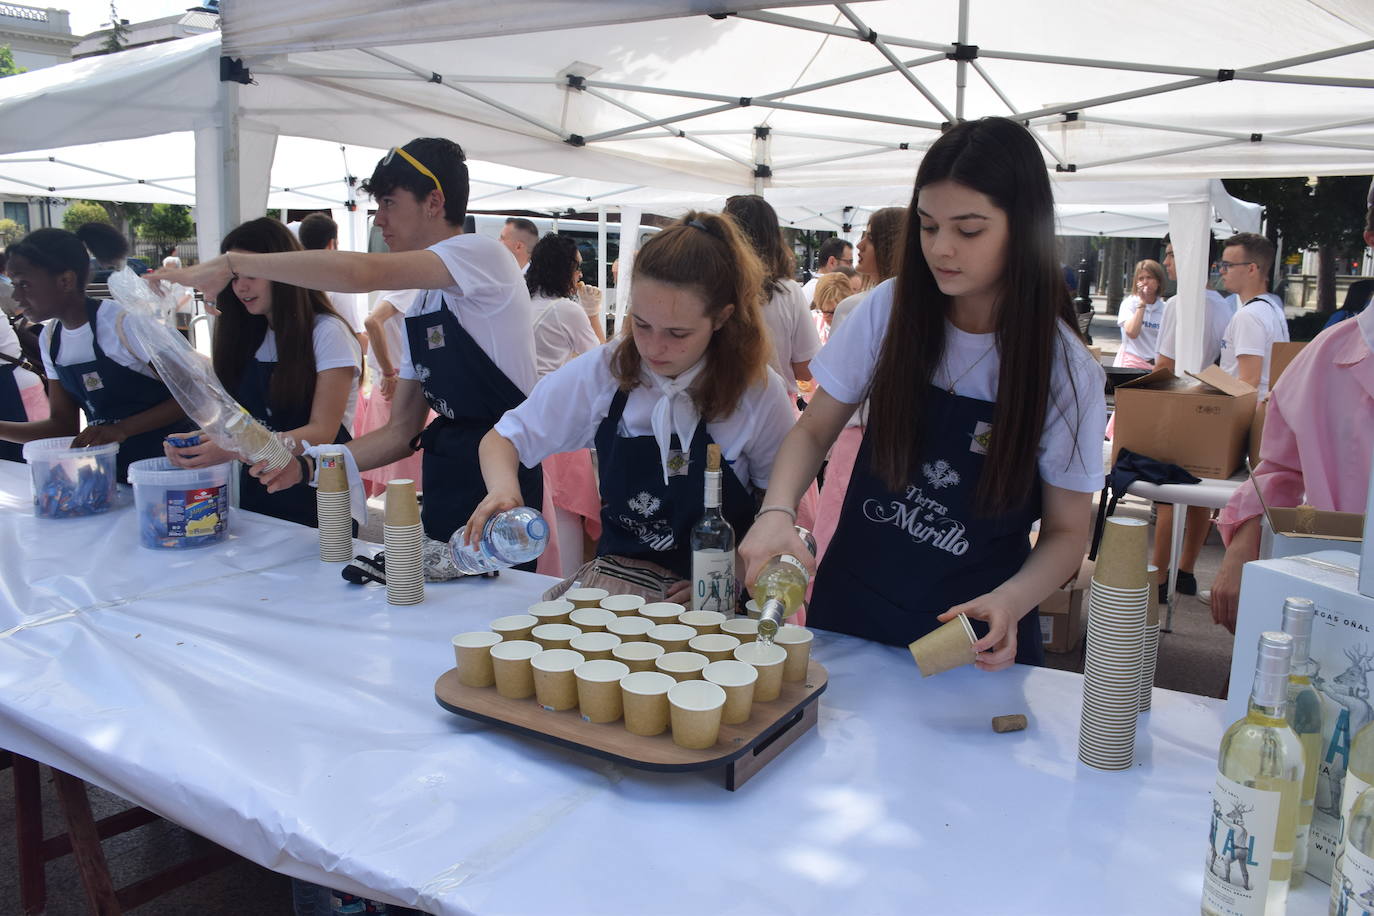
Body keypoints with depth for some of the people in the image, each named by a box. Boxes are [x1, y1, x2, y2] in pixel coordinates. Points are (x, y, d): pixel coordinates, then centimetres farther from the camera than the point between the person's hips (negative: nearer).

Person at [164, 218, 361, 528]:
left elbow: (322, 432, -18)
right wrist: (198, 442, -16)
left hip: (316, 502, -5)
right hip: (256, 494, 6)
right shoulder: (245, 336, 10)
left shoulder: (327, 332, -12)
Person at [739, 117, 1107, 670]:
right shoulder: (888, 311, -11)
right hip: (850, 611, 2)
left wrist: (1010, 601, -27)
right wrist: (776, 511, -22)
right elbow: (813, 432, -2)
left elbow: (1067, 532, -7)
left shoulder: (1065, 370, -14)